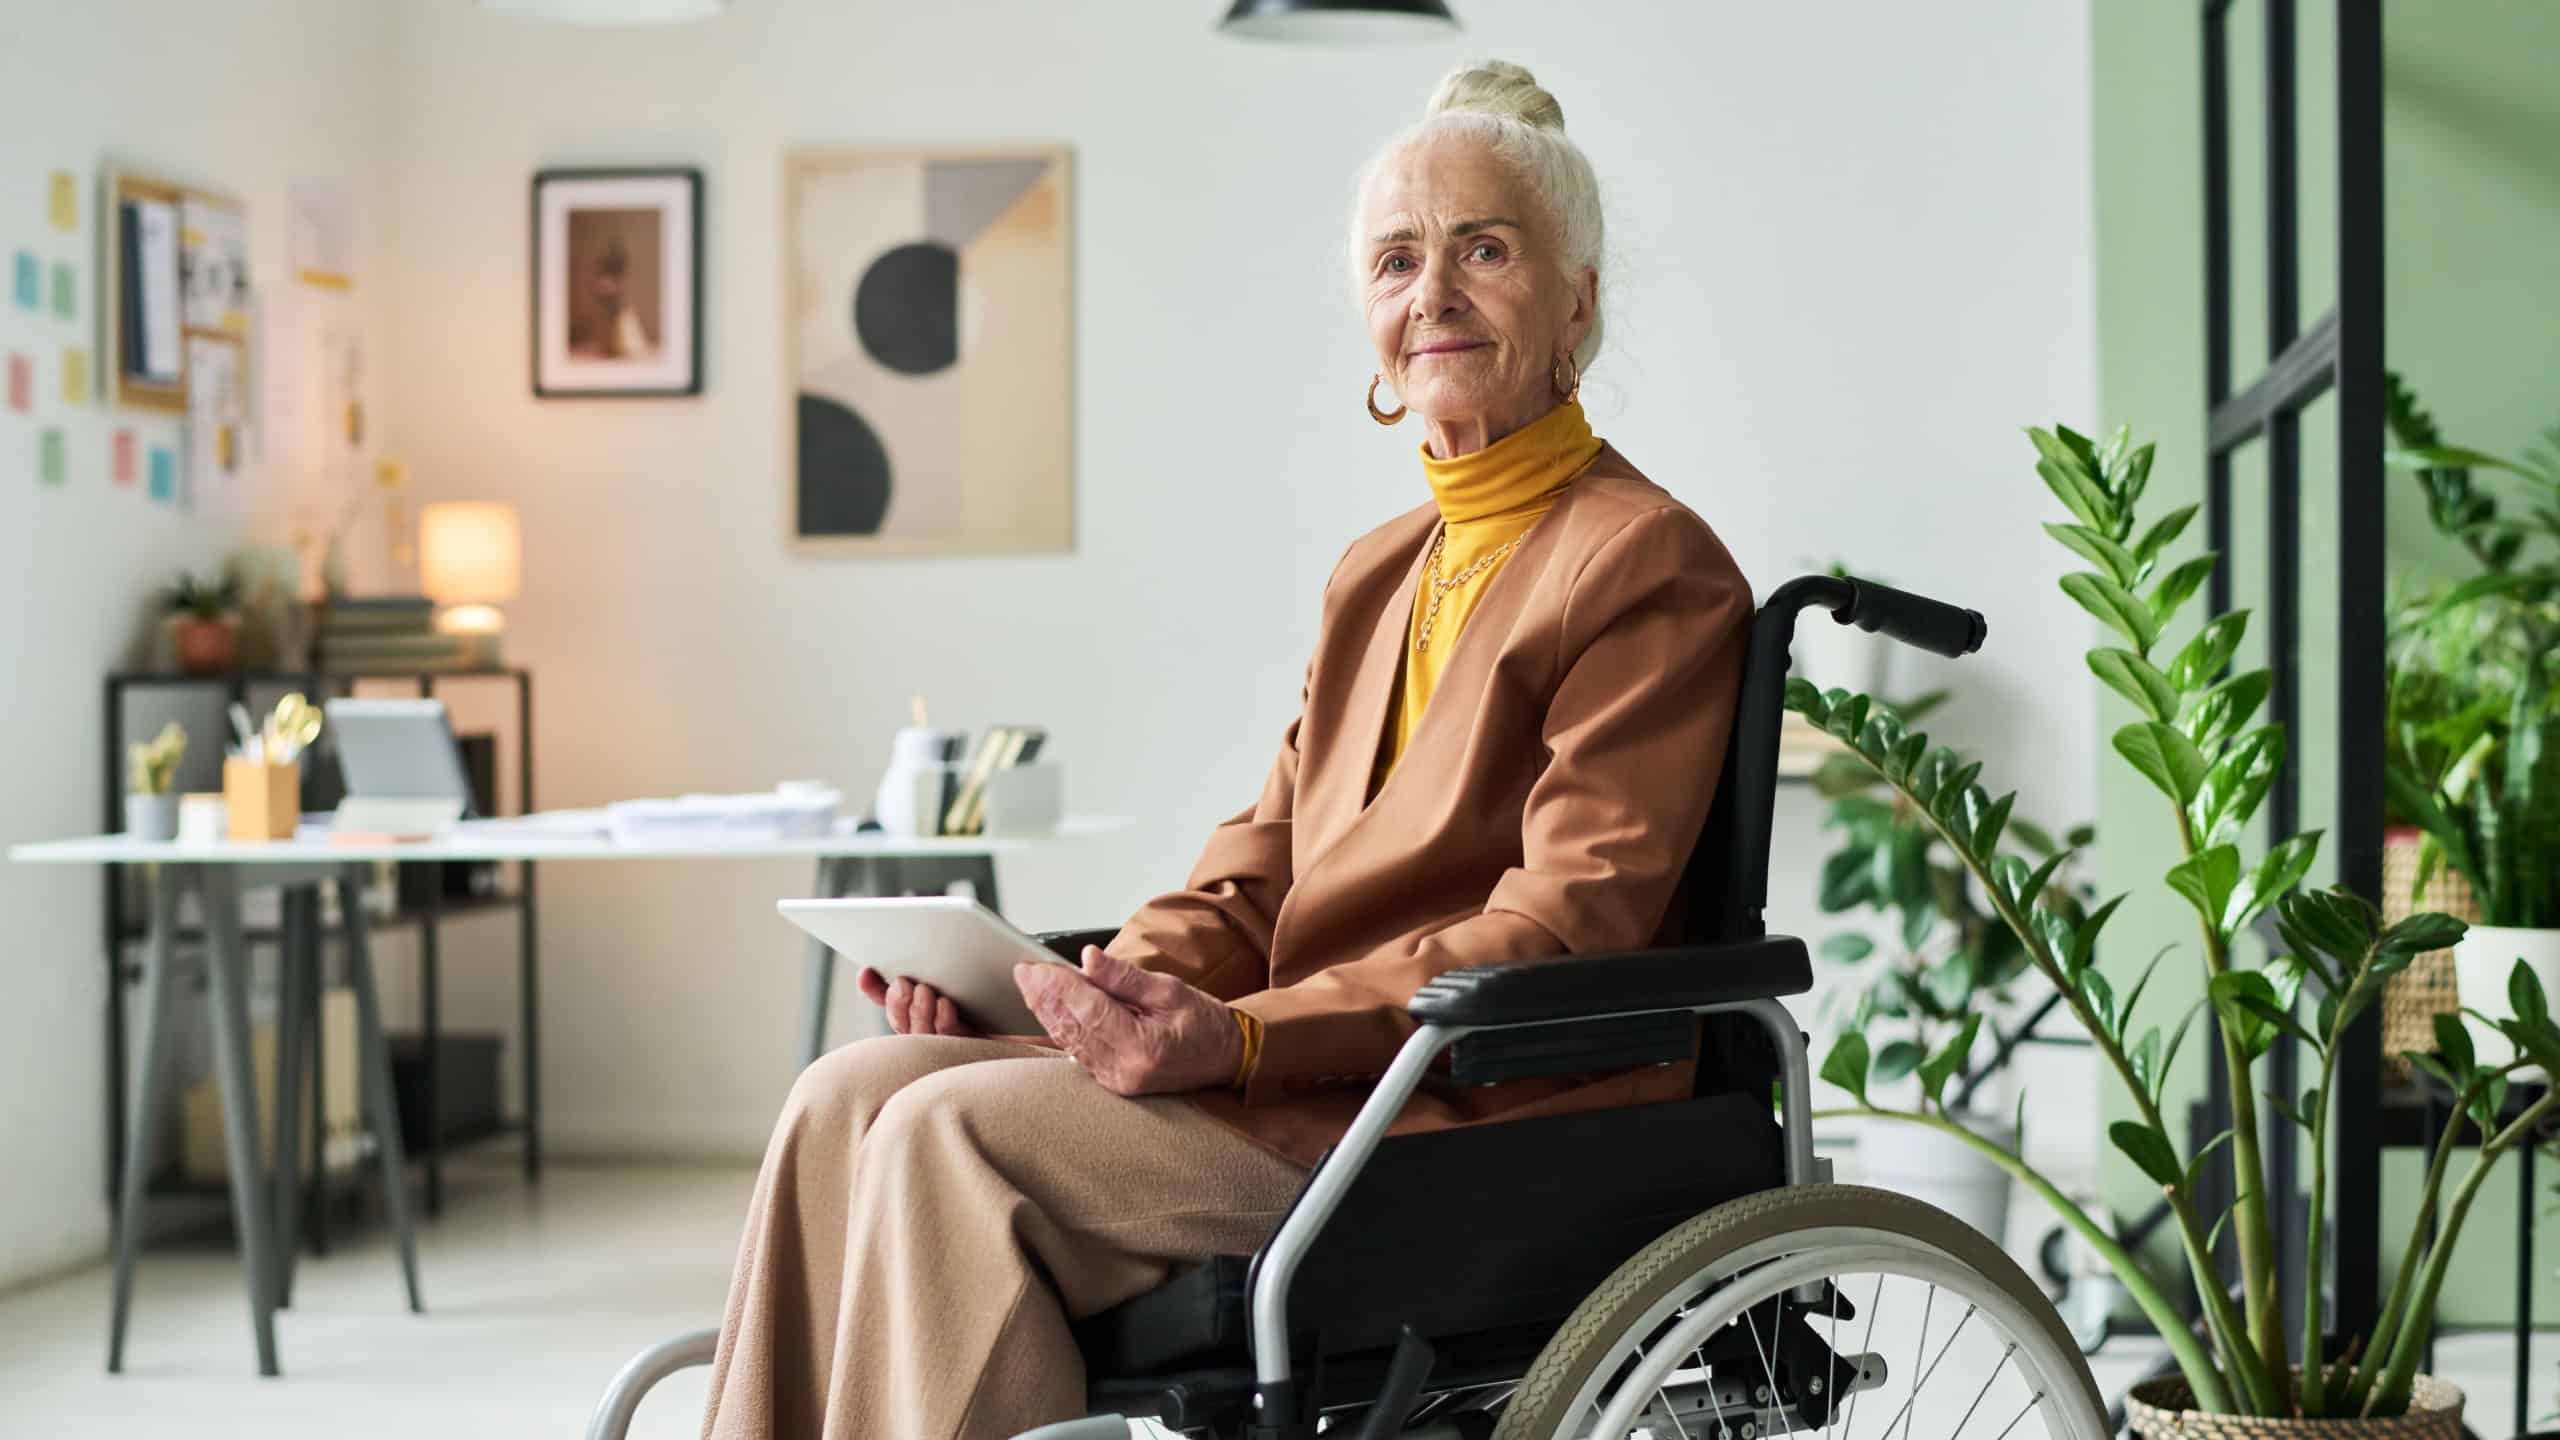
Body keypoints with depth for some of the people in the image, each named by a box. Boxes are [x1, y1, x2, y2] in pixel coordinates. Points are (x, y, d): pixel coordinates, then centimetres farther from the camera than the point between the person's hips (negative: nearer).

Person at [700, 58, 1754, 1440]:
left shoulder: (1651, 565, -6)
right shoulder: (1378, 574, 21)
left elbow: (1568, 927, -14)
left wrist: (1245, 1038, -25)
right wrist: (1052, 984, -3)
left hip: (1495, 1114, -8)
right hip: (1318, 1061, 8)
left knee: (953, 1133, -23)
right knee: (854, 1093, -11)